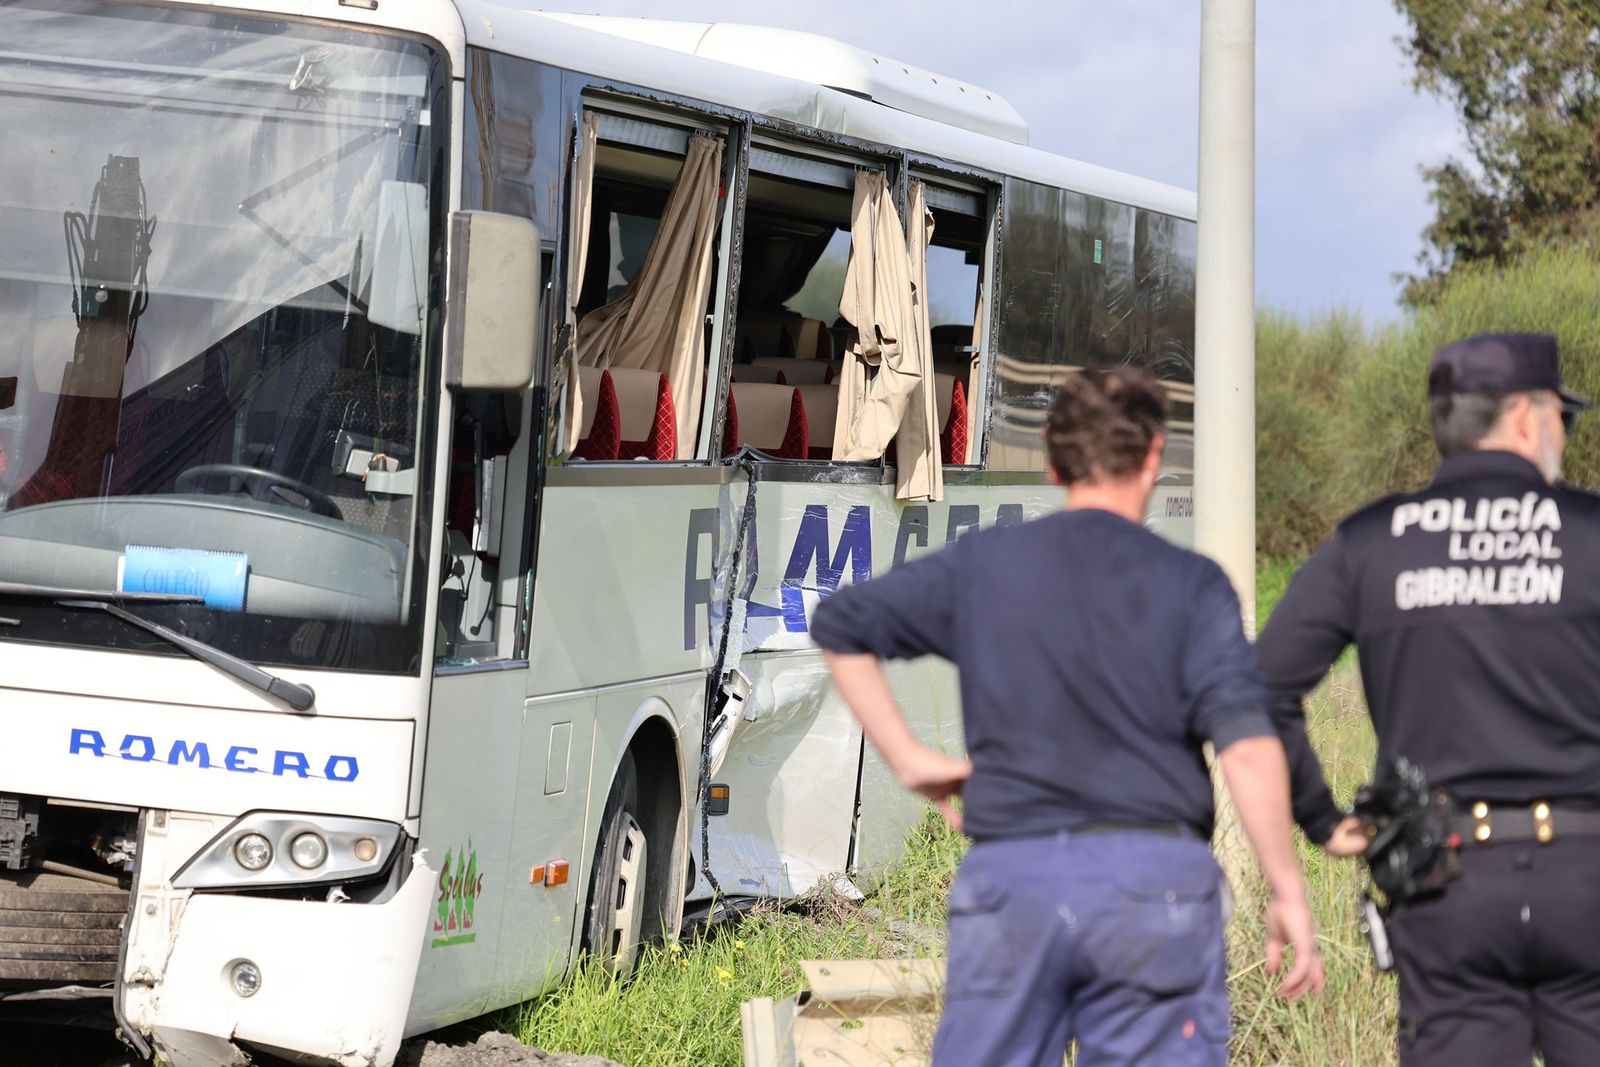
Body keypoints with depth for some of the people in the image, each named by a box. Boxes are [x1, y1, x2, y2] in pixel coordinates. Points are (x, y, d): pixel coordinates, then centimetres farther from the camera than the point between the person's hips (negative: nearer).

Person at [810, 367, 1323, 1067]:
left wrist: (908, 758, 17)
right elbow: (1247, 746, -10)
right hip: (1154, 878, -2)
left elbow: (839, 626, 17)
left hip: (1008, 877, 2)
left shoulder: (984, 565, 8)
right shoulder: (1189, 583, -1)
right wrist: (1287, 892, -4)